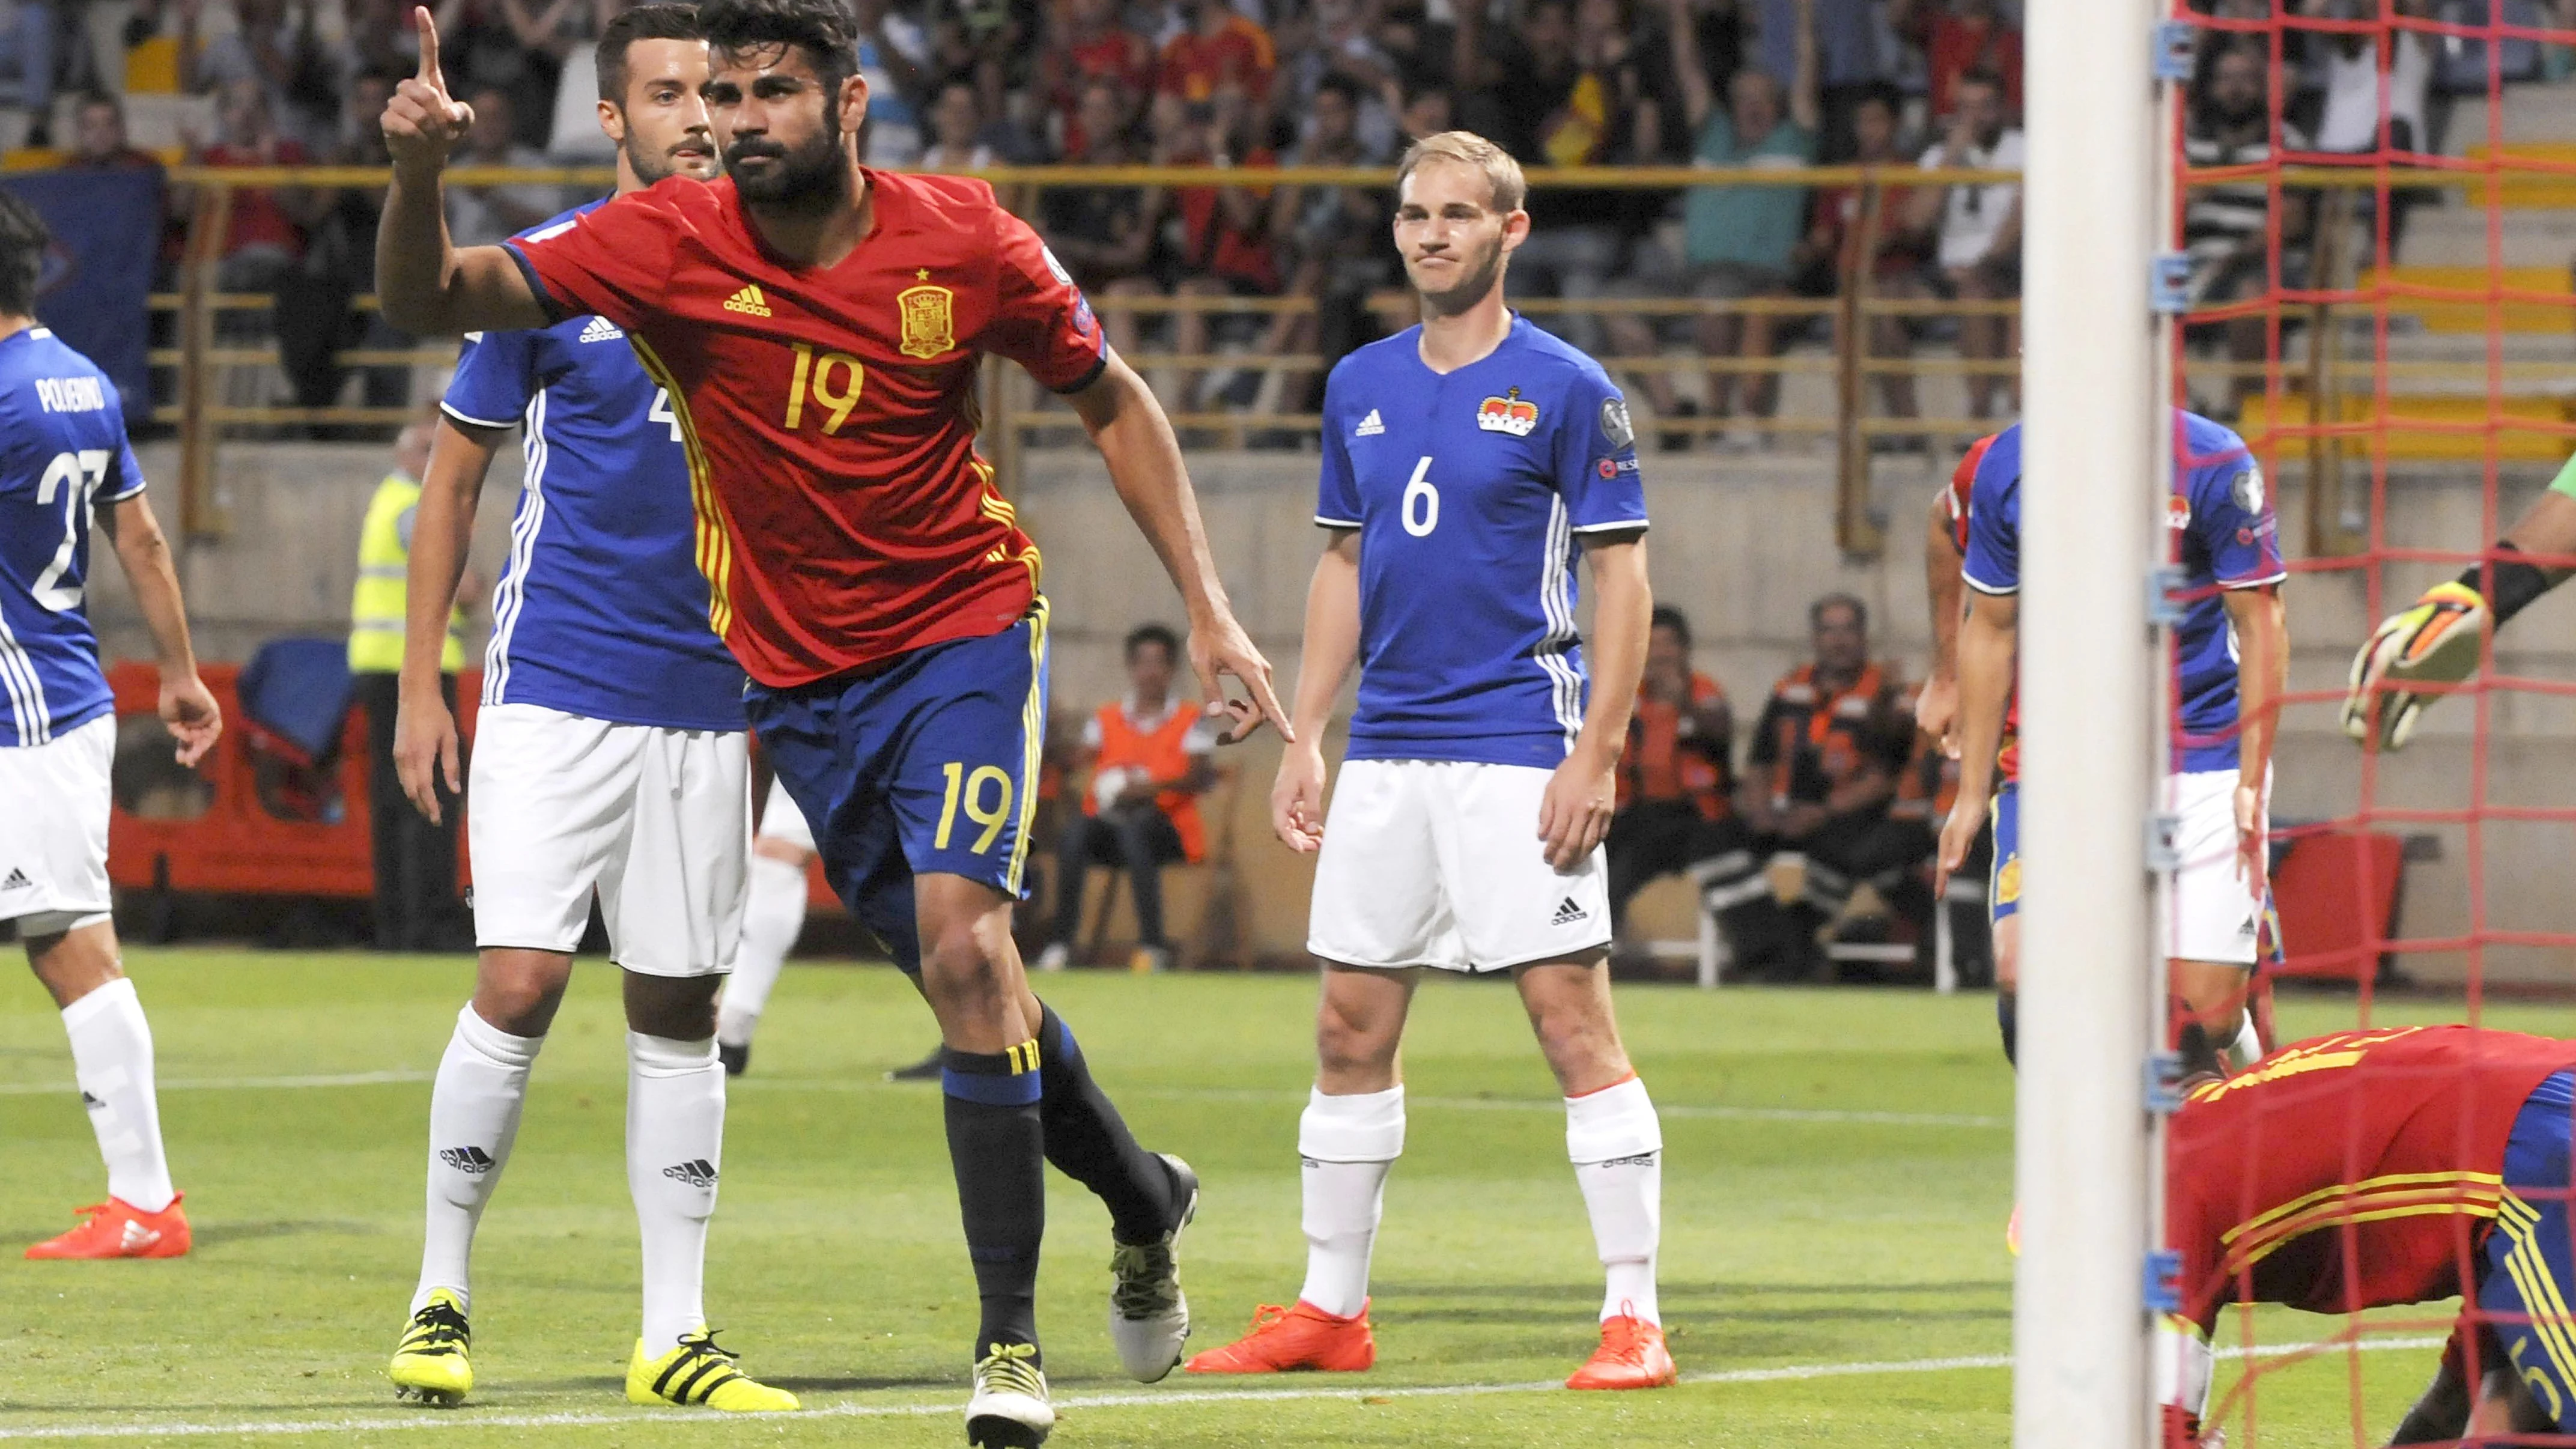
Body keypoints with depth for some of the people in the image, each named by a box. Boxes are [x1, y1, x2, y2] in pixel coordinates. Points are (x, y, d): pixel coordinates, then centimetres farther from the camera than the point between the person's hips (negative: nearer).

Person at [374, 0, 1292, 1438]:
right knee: (971, 981, 9)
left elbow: (1114, 401, 3)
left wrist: (1208, 605, -1)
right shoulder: (667, 244, -11)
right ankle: (1145, 1199, 38)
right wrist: (418, 172, -36)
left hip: (965, 629, -3)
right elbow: (430, 298, -15)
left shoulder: (963, 241, -12)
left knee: (963, 936, -21)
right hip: (799, 673, 3)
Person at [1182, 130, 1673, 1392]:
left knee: (1574, 1018, -9)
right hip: (1385, 754, 6)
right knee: (1350, 1032, 7)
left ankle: (1633, 1320, -7)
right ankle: (1330, 1311, 16)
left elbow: (1622, 579, -5)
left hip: (1518, 749, -6)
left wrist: (1596, 754, -13)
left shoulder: (1564, 389, -4)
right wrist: (1303, 740, 13)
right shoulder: (1361, 386, 12)